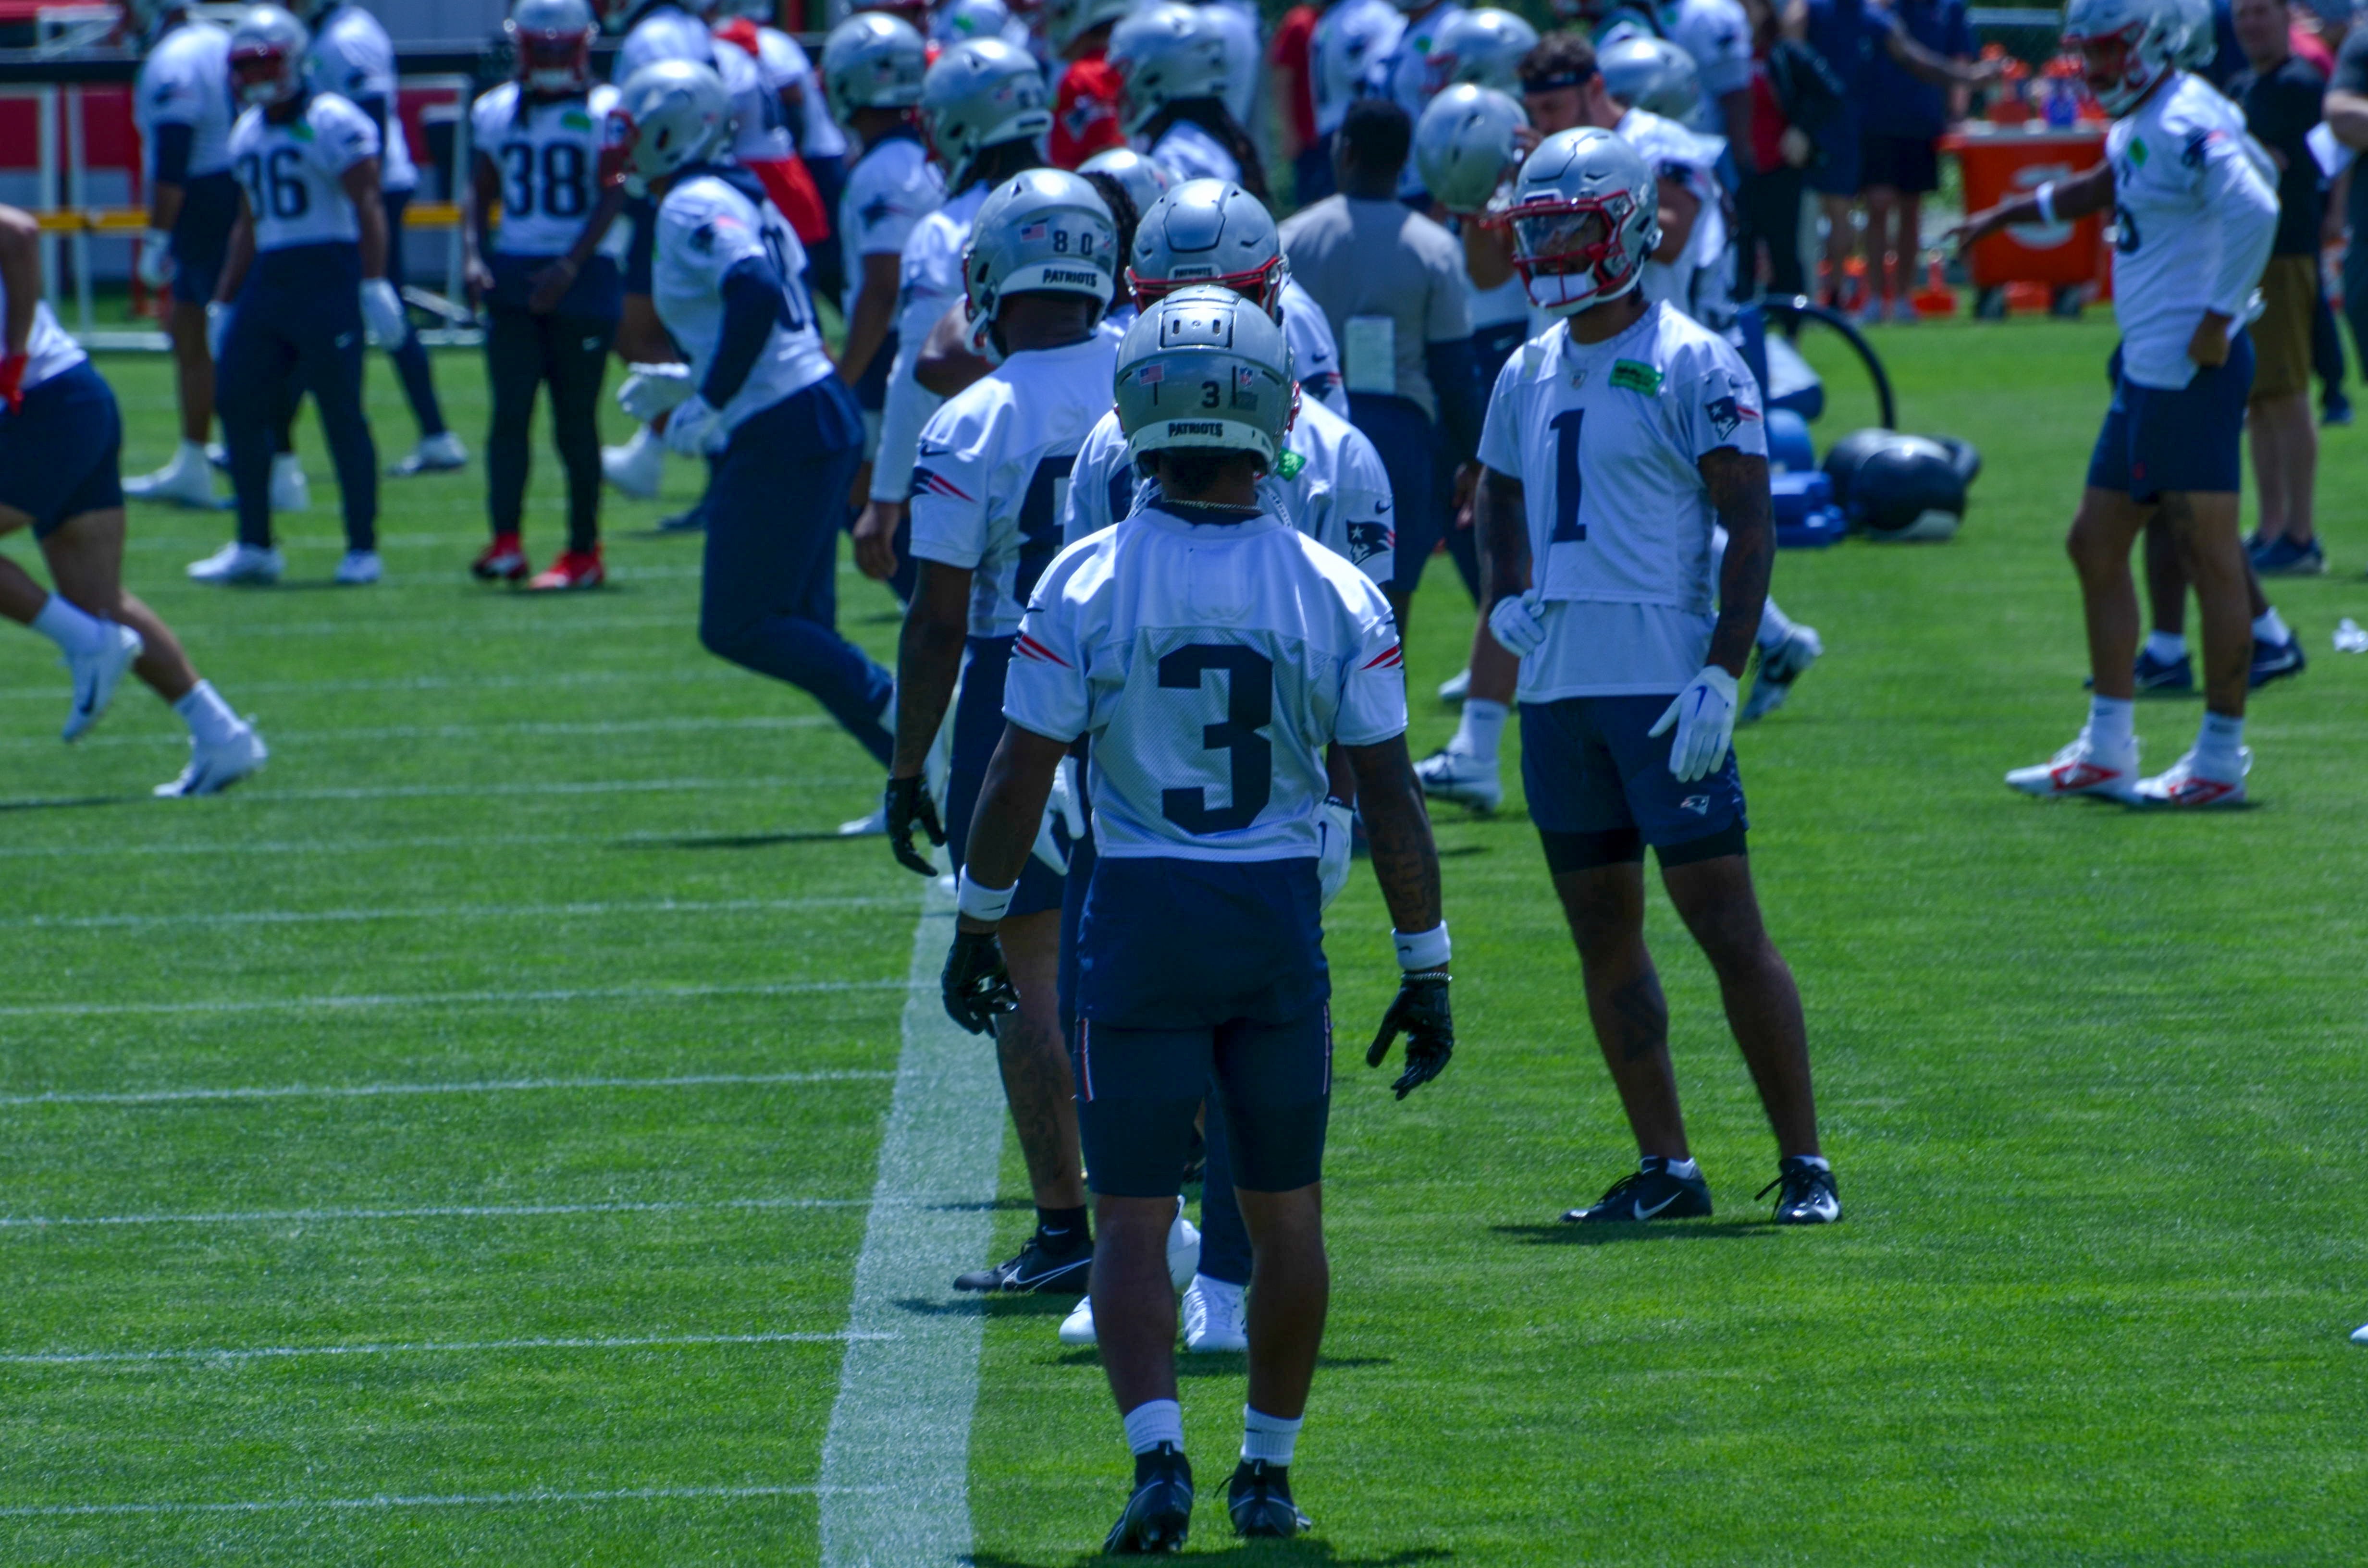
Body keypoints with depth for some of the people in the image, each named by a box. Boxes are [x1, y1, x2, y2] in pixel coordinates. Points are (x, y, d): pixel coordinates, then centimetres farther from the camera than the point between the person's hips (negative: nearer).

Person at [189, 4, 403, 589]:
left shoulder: (331, 123, -9)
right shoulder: (249, 133, 16)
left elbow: (367, 206, -14)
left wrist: (374, 284, -22)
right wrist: (223, 304, 22)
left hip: (328, 277, -8)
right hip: (268, 278, 8)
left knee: (342, 413, -5)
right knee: (239, 404, 4)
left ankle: (363, 548, 2)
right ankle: (255, 546, 12)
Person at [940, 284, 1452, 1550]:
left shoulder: (1086, 585, -9)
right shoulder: (1334, 594, -4)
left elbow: (1020, 780, -5)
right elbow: (1390, 799, -2)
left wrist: (976, 925, 9)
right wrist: (1426, 970, 6)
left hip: (1141, 915, -1)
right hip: (1282, 922, 1)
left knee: (1133, 1220, 3)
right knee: (1286, 1216, 16)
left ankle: (1158, 1454, -15)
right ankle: (1267, 1470, 21)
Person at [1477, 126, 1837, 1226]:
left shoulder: (1693, 368, -7)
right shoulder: (1529, 375, 14)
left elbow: (1751, 529, -10)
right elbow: (1501, 500, 30)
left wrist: (1720, 679, -17)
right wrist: (1506, 599, 10)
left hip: (1661, 683, -7)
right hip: (1557, 686, 7)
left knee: (1727, 927, -7)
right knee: (1602, 932, 8)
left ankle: (1804, 1164, -3)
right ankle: (1664, 1167, 14)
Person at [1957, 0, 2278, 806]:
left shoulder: (2186, 125, -17)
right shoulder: (2139, 125, 15)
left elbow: (2253, 208, -31)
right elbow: (2102, 190, 36)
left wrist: (2219, 318, -27)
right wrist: (2006, 217, 45)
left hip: (2191, 371, -11)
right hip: (2148, 370, 11)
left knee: (2211, 558, -4)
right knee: (2096, 545, 15)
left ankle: (2221, 759, 2)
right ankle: (2106, 752, 21)